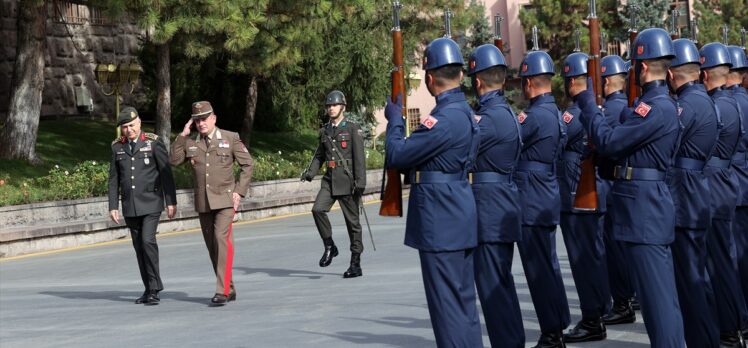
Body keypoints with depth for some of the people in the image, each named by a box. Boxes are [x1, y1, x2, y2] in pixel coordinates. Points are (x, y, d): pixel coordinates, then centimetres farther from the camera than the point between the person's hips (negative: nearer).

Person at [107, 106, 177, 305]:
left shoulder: (153, 143, -4)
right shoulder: (117, 147, 7)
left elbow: (166, 173, -4)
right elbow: (114, 179, 9)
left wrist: (171, 202, -8)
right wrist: (113, 207, 4)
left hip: (151, 203, -4)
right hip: (130, 206, 4)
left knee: (148, 241, -18)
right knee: (139, 247, 7)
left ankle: (154, 288, -12)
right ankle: (150, 289, 15)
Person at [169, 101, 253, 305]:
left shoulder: (230, 138, 2)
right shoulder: (190, 143, 9)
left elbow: (247, 164, 3)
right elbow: (174, 160, 0)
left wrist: (239, 191, -5)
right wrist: (182, 136, -4)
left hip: (225, 200, -4)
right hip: (203, 203, 4)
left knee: (222, 239, -19)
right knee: (212, 246, 7)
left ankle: (222, 291, -20)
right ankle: (229, 289, 18)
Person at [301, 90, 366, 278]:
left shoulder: (352, 129, -3)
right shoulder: (324, 131, 14)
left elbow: (359, 157, -8)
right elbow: (319, 155, 21)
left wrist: (360, 182, -15)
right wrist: (310, 171, 3)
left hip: (347, 180, -5)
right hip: (330, 180, 5)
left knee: (352, 221, 0)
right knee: (318, 209, -18)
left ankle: (356, 264, 8)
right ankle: (329, 247, 0)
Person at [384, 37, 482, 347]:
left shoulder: (445, 119, -20)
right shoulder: (464, 111, 12)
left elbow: (396, 155, -15)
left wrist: (395, 119, 0)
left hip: (441, 225, -10)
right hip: (462, 221, 10)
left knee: (446, 303, -5)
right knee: (464, 301, 15)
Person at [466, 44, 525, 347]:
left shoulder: (488, 118, -17)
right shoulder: (507, 112, 13)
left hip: (490, 213, -10)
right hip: (503, 208, 10)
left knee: (492, 286, -5)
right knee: (501, 284, 17)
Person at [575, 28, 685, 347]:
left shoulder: (658, 107, -18)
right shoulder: (654, 102, 14)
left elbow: (609, 142, -19)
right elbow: (626, 142, 17)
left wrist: (588, 105, -7)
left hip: (644, 208, -10)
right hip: (648, 206, 10)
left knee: (656, 292, -7)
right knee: (658, 289, 15)